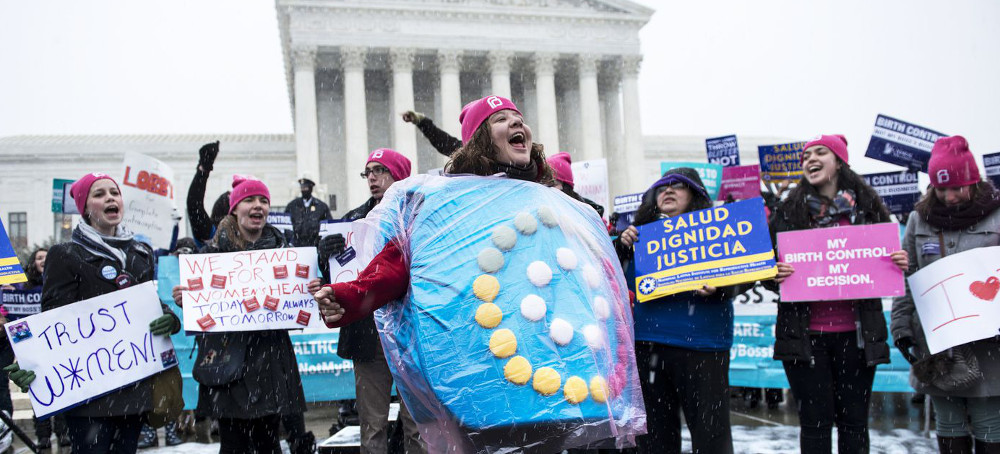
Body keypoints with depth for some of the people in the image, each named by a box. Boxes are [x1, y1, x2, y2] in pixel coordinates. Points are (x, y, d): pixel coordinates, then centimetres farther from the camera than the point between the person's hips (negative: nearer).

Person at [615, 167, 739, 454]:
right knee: (656, 431, 12)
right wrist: (622, 246, -4)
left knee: (710, 429, 0)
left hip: (701, 344, -3)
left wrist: (716, 289, -22)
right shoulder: (642, 232, 14)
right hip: (648, 342, 4)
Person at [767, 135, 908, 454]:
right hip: (805, 335, -1)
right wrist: (773, 275, -16)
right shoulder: (788, 211, 3)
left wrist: (900, 265, -7)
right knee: (815, 422, 4)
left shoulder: (867, 209, 6)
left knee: (854, 421, 8)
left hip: (856, 334, 1)